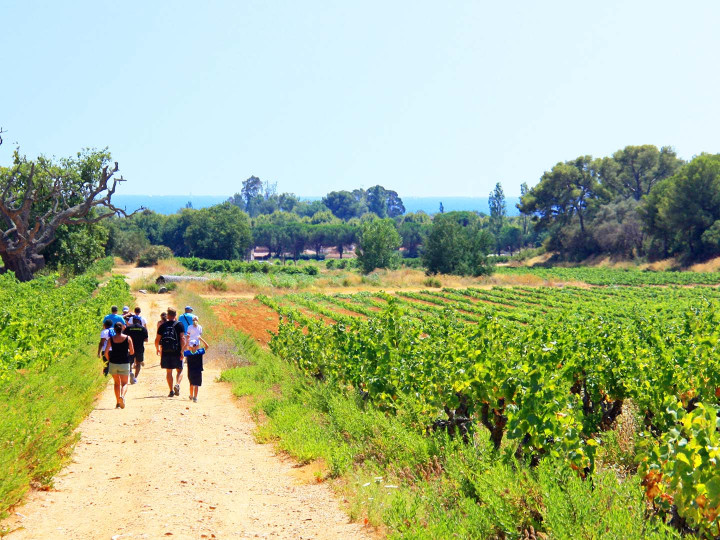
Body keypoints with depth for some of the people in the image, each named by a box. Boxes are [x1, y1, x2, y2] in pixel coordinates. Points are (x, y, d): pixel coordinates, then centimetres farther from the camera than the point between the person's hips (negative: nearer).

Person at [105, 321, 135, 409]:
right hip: (124, 363, -1)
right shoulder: (127, 338, -5)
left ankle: (118, 403, 14)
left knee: (117, 383, 16)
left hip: (113, 363, 1)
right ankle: (122, 396, -25)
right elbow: (132, 352, -1)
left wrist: (109, 360, 17)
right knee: (124, 383, 6)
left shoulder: (111, 339, -2)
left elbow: (106, 353, -2)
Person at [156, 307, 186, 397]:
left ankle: (171, 390, 7)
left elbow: (157, 339, 9)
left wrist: (157, 349, 26)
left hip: (165, 352, 2)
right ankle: (177, 384, -16)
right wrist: (182, 350, -10)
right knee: (179, 370, 9)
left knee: (169, 372, 10)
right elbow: (182, 338, -12)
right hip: (176, 352, -2)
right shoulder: (179, 324, -1)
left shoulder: (163, 325, 6)